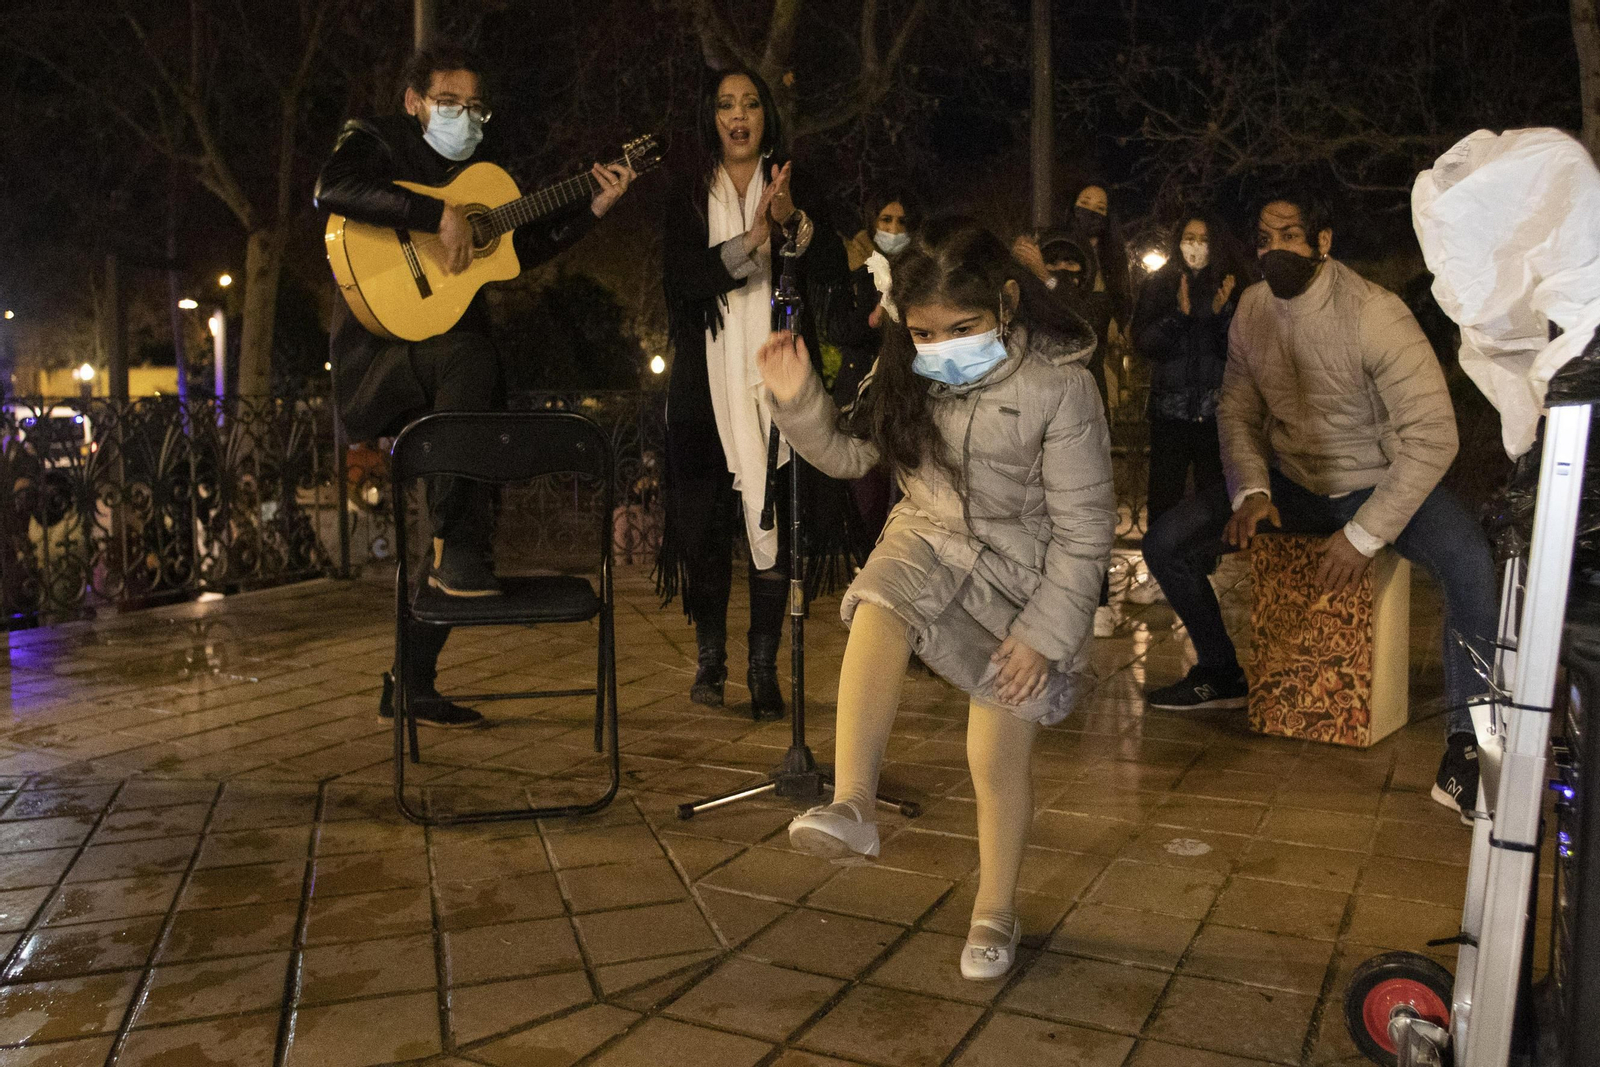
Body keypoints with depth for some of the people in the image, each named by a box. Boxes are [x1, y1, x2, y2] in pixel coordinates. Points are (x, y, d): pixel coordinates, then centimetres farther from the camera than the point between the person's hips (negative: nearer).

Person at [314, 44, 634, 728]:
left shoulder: (480, 173, 21)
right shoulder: (375, 141, 1)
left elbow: (525, 248, 21)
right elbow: (332, 191, -21)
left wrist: (593, 209, 13)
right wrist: (439, 215, -26)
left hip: (450, 354, 7)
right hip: (378, 348, -7)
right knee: (468, 357, -39)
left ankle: (411, 684, 11)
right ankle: (456, 552, -30)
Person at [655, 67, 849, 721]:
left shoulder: (793, 189, 11)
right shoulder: (687, 196, 10)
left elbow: (834, 270, -1)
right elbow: (681, 279, -5)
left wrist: (793, 220, -19)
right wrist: (753, 238, -17)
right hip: (709, 381, 0)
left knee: (774, 520, -5)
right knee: (706, 520, 0)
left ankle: (765, 669, 2)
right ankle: (710, 659, 14)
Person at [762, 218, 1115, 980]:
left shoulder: (1058, 387, -20)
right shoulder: (907, 371, -6)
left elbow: (1084, 528, -15)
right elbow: (849, 454, 4)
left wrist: (1045, 631, -16)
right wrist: (798, 400, -14)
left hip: (1025, 567, -3)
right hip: (930, 536, 3)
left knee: (998, 753, 0)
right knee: (877, 609, -33)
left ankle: (996, 911, 22)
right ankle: (851, 808, -35)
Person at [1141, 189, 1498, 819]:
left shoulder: (1373, 313, -21)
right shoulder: (1252, 308, -3)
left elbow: (1433, 432, -23)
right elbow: (1237, 410, 6)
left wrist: (1365, 535, -27)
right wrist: (1251, 490, -11)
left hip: (1379, 482, -5)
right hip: (1291, 483, 5)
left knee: (1470, 566, -34)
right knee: (1166, 542, -8)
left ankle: (1465, 740, -15)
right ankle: (1221, 676, 15)